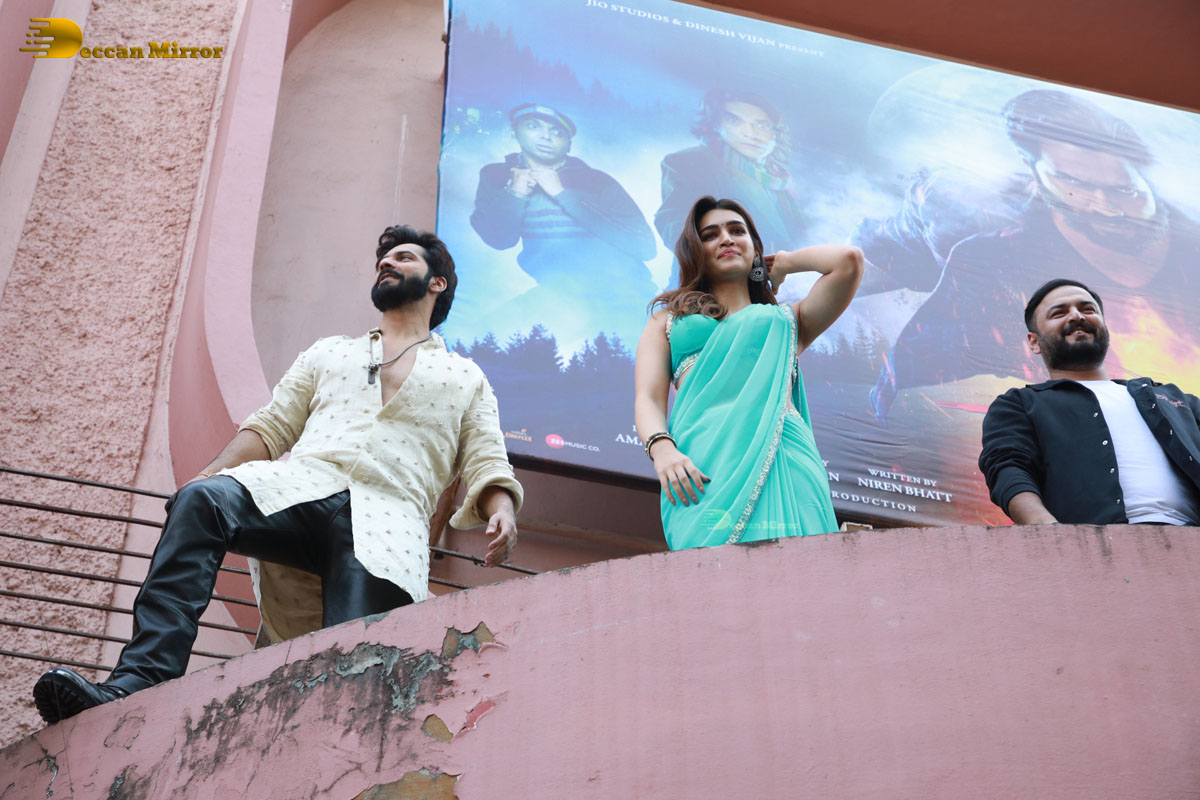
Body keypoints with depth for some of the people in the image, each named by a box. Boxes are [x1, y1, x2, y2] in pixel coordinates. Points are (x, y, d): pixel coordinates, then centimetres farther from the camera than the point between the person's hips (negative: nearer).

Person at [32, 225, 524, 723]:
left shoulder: (466, 379, 27)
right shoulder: (328, 353, 34)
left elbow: (488, 467, 15)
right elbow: (272, 426, 24)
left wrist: (501, 513, -8)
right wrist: (209, 474, 6)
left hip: (388, 514, -2)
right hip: (301, 483, 2)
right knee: (200, 500, -29)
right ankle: (137, 685, -38)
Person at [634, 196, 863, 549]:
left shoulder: (785, 320, 30)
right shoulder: (667, 320, 30)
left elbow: (849, 259, 16)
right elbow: (648, 400, 14)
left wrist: (786, 262, 34)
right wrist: (661, 448, -9)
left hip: (782, 458, 1)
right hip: (704, 463, -1)